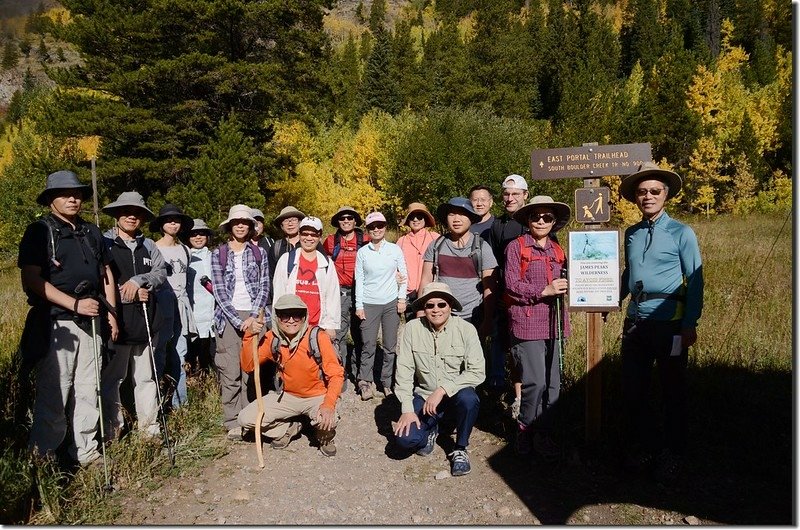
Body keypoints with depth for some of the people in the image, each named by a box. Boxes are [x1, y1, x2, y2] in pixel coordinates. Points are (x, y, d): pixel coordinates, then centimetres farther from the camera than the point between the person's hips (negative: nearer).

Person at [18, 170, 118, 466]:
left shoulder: (92, 233, 15)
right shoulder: (40, 231, -2)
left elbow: (106, 274, 19)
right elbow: (31, 281, -12)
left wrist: (111, 314, 11)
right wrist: (75, 304, -16)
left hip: (90, 322, 6)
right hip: (55, 324, -5)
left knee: (88, 391, 10)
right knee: (53, 396, -1)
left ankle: (86, 453, 20)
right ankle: (43, 459, 13)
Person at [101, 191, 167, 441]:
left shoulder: (148, 245, 14)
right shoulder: (104, 243, 0)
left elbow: (161, 273, 3)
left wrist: (138, 281, -15)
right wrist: (131, 294, -11)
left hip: (146, 322, 4)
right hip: (116, 321, -4)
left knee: (146, 377, 11)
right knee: (111, 378, 3)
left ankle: (150, 428, 21)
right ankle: (112, 430, 14)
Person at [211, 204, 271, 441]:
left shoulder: (258, 253, 9)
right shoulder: (218, 253, 6)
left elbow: (264, 287, 5)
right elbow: (219, 290, 0)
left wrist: (253, 317, -7)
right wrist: (238, 321, -8)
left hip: (254, 316, 1)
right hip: (228, 316, -1)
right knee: (230, 371, -5)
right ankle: (232, 421, 4)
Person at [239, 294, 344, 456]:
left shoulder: (318, 337, -22)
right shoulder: (272, 339, -9)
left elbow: (336, 374, -20)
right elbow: (248, 366, -9)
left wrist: (329, 405, -36)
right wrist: (250, 336, -23)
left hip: (317, 396, -4)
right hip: (287, 396, 4)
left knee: (327, 422, -34)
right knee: (245, 418, -11)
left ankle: (325, 438, 5)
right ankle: (289, 429, 14)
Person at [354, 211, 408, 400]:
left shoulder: (395, 249, 3)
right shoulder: (362, 252, 2)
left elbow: (404, 275, 7)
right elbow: (359, 280, 3)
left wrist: (402, 298, 1)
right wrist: (359, 305, -1)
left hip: (391, 303, 1)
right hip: (369, 304, 0)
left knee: (390, 346, 4)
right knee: (368, 345, -1)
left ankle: (387, 382, 16)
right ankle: (364, 383, 10)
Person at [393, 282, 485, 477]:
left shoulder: (466, 329, -13)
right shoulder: (412, 328, -9)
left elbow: (477, 372, -19)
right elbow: (404, 371, -7)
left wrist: (442, 389, -27)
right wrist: (407, 409, -14)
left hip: (455, 396, -1)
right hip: (424, 397, 1)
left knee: (468, 398, -34)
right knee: (404, 438, -21)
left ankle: (460, 449, -4)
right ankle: (430, 431, 16)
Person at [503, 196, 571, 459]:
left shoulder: (557, 251, 15)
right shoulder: (516, 247, -1)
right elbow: (511, 285, -9)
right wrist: (544, 291, -14)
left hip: (552, 325, 6)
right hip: (527, 324, -6)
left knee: (553, 384, 9)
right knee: (535, 382, -8)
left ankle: (543, 435, 24)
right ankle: (525, 432, 15)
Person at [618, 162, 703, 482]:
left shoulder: (681, 233, -5)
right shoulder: (631, 234, 10)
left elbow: (695, 281, -6)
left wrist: (691, 324, -10)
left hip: (670, 323, -5)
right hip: (635, 321, 5)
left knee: (673, 392, 8)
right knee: (632, 390, 10)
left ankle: (671, 455, 25)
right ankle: (639, 447, 29)